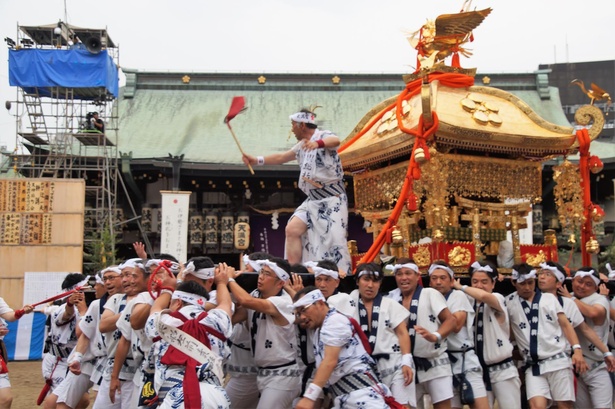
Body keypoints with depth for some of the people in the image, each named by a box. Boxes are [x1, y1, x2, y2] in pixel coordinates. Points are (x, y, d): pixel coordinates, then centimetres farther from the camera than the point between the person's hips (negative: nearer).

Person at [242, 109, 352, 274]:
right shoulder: (302, 145, 17)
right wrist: (256, 160, 25)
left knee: (334, 239, -15)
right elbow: (281, 157, 29)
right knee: (292, 229, -4)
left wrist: (318, 143, -56)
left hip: (332, 199, -8)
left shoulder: (324, 136, -9)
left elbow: (335, 141, -34)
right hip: (313, 200, 8)